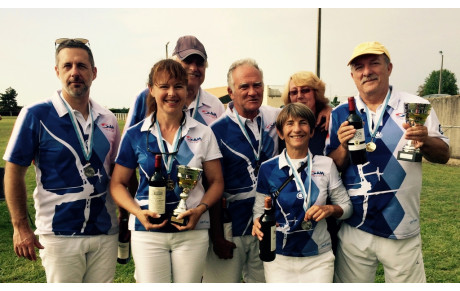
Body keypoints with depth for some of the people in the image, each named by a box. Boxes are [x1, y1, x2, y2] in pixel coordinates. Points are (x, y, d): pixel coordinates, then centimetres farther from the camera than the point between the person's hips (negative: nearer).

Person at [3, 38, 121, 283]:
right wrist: (20, 227, -8)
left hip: (106, 233, 4)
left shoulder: (107, 119, 6)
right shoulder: (36, 115, -6)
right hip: (60, 235, -4)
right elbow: (14, 172, -4)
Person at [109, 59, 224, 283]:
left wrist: (200, 209, -12)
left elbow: (216, 182, 5)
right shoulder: (135, 135, 1)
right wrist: (138, 212, -12)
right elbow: (118, 183, 5)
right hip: (148, 232, 0)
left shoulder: (203, 134, 2)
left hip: (192, 231, 1)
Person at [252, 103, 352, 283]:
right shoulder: (268, 168, -3)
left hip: (319, 259, 1)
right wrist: (258, 224, -21)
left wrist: (330, 209, -16)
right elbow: (259, 210, 0)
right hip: (278, 258, 0)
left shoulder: (326, 164, -1)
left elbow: (346, 207, 4)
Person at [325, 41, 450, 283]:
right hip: (353, 230, 1)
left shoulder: (415, 107, -1)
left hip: (403, 233, -1)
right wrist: (344, 148, -18)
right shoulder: (340, 114, 1)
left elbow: (443, 155, 1)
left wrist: (425, 141, -19)